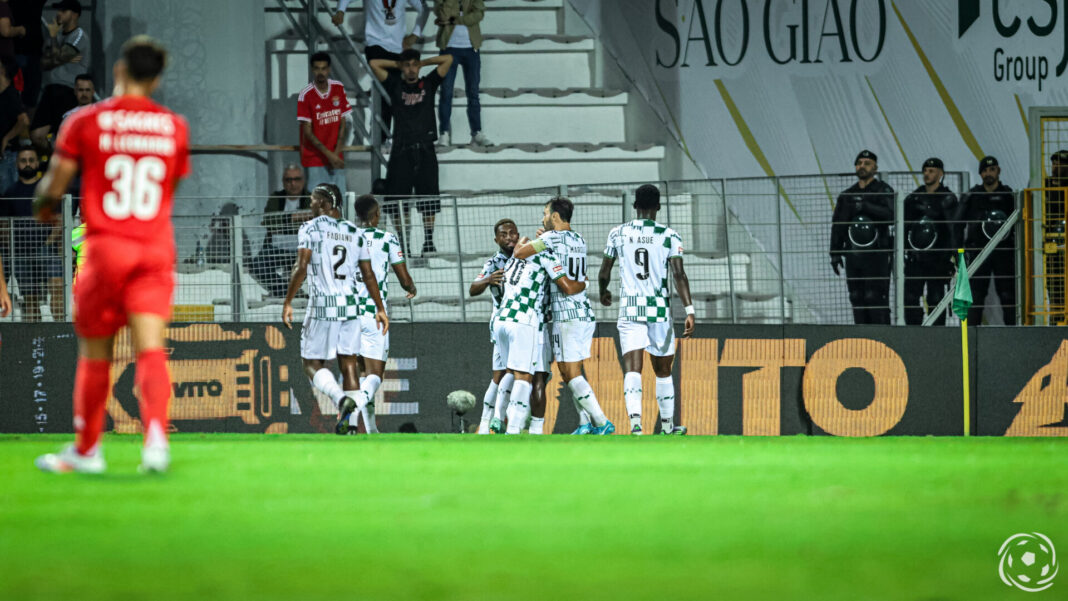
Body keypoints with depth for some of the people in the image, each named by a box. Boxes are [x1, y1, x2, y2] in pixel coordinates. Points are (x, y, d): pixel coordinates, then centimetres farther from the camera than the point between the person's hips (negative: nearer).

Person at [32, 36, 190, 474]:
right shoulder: (174, 127, 5)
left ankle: (86, 449, 19)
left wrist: (45, 205, 23)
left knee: (95, 351, 10)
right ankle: (156, 435, -25)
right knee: (150, 347, -5)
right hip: (156, 248, 1)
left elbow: (55, 183, 1)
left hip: (107, 245, -1)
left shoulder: (86, 122, -2)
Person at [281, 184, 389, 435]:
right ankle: (348, 423, 0)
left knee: (312, 364, 2)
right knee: (348, 365, 7)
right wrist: (380, 308, 19)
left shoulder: (310, 228, -4)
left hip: (322, 305, -5)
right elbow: (368, 275, 12)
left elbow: (301, 268, -13)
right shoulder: (353, 232, 11)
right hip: (351, 304, 5)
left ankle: (342, 398, -25)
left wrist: (287, 303, -8)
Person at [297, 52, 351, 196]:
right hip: (314, 160, -4)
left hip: (335, 158, 4)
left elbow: (342, 124, 8)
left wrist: (337, 153, -4)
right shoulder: (306, 95, -9)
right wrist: (329, 154, -14)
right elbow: (307, 132, -8)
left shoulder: (339, 89, 4)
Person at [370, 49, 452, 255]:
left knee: (429, 199, -1)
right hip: (402, 150, -1)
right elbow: (374, 64, 5)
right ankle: (402, 243, 2)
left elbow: (447, 59, 10)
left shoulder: (428, 84, 12)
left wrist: (422, 63, 14)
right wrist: (397, 65, 13)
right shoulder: (395, 86, 9)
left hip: (425, 150, 1)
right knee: (398, 203, -3)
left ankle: (429, 242, 3)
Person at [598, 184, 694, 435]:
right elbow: (679, 275, -10)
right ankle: (667, 425, 26)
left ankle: (635, 421, -30)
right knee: (663, 371, 15)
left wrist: (603, 292, 32)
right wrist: (690, 311, -12)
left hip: (629, 309, 0)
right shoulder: (669, 236, -1)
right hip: (659, 309, 0)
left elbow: (604, 273, 11)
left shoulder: (618, 233, 4)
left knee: (632, 369, -9)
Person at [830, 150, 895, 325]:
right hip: (853, 254, 5)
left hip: (877, 254, -5)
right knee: (857, 298, 3)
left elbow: (890, 214, -15)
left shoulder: (883, 191, 2)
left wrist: (865, 207, -21)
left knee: (875, 296, -11)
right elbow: (837, 226, 18)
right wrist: (835, 253, 12)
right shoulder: (847, 195, 17)